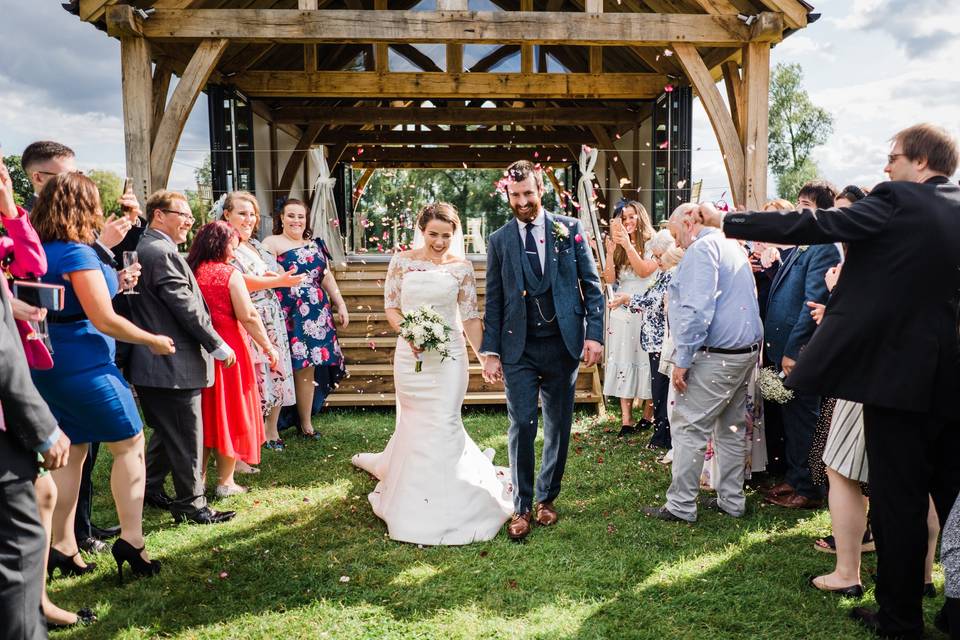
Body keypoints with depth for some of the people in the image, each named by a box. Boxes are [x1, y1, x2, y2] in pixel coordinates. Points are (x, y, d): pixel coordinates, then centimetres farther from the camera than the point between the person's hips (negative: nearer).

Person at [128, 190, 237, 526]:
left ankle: (150, 488, 35)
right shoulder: (162, 253, -18)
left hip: (152, 362, 11)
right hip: (172, 364, -10)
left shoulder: (145, 249, 15)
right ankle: (191, 504, 11)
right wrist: (218, 346, -12)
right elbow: (186, 307, -20)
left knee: (167, 432, 23)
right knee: (186, 437, 1)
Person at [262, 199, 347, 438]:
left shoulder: (315, 245, 19)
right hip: (286, 315, -5)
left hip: (315, 315, 5)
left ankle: (306, 423, 19)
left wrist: (341, 305, 18)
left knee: (307, 369, 9)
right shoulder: (272, 243, 0)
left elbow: (327, 277, 21)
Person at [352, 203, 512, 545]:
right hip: (410, 354, 1)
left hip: (449, 355, -1)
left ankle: (445, 504, 15)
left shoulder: (461, 267, 0)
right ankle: (411, 495, 31)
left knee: (443, 424, -3)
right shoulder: (402, 261, 2)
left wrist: (484, 356, -7)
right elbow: (390, 306, 5)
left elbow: (470, 317, 2)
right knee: (414, 423, 10)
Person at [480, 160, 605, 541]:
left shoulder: (570, 230, 3)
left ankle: (546, 498, 27)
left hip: (563, 344, 1)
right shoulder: (499, 241, 5)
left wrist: (594, 334, -7)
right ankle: (521, 507, 11)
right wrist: (490, 352, 0)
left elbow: (592, 286, 3)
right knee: (522, 427, -3)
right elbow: (493, 302, 6)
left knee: (558, 426, 10)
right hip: (519, 349, 0)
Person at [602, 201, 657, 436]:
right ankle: (626, 419, 2)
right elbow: (610, 279, 2)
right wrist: (610, 251, -10)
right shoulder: (619, 247, 12)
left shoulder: (652, 245, 0)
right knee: (624, 362, 1)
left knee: (645, 360, -1)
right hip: (622, 310, 4)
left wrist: (628, 245, -19)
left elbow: (644, 270, -16)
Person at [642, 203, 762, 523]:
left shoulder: (702, 249, -13)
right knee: (732, 427, 15)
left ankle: (681, 506, 1)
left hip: (716, 355, -10)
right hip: (747, 349, 10)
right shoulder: (733, 247, 18)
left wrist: (682, 359, -19)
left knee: (688, 426, -4)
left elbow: (696, 309, -22)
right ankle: (732, 501, 23)